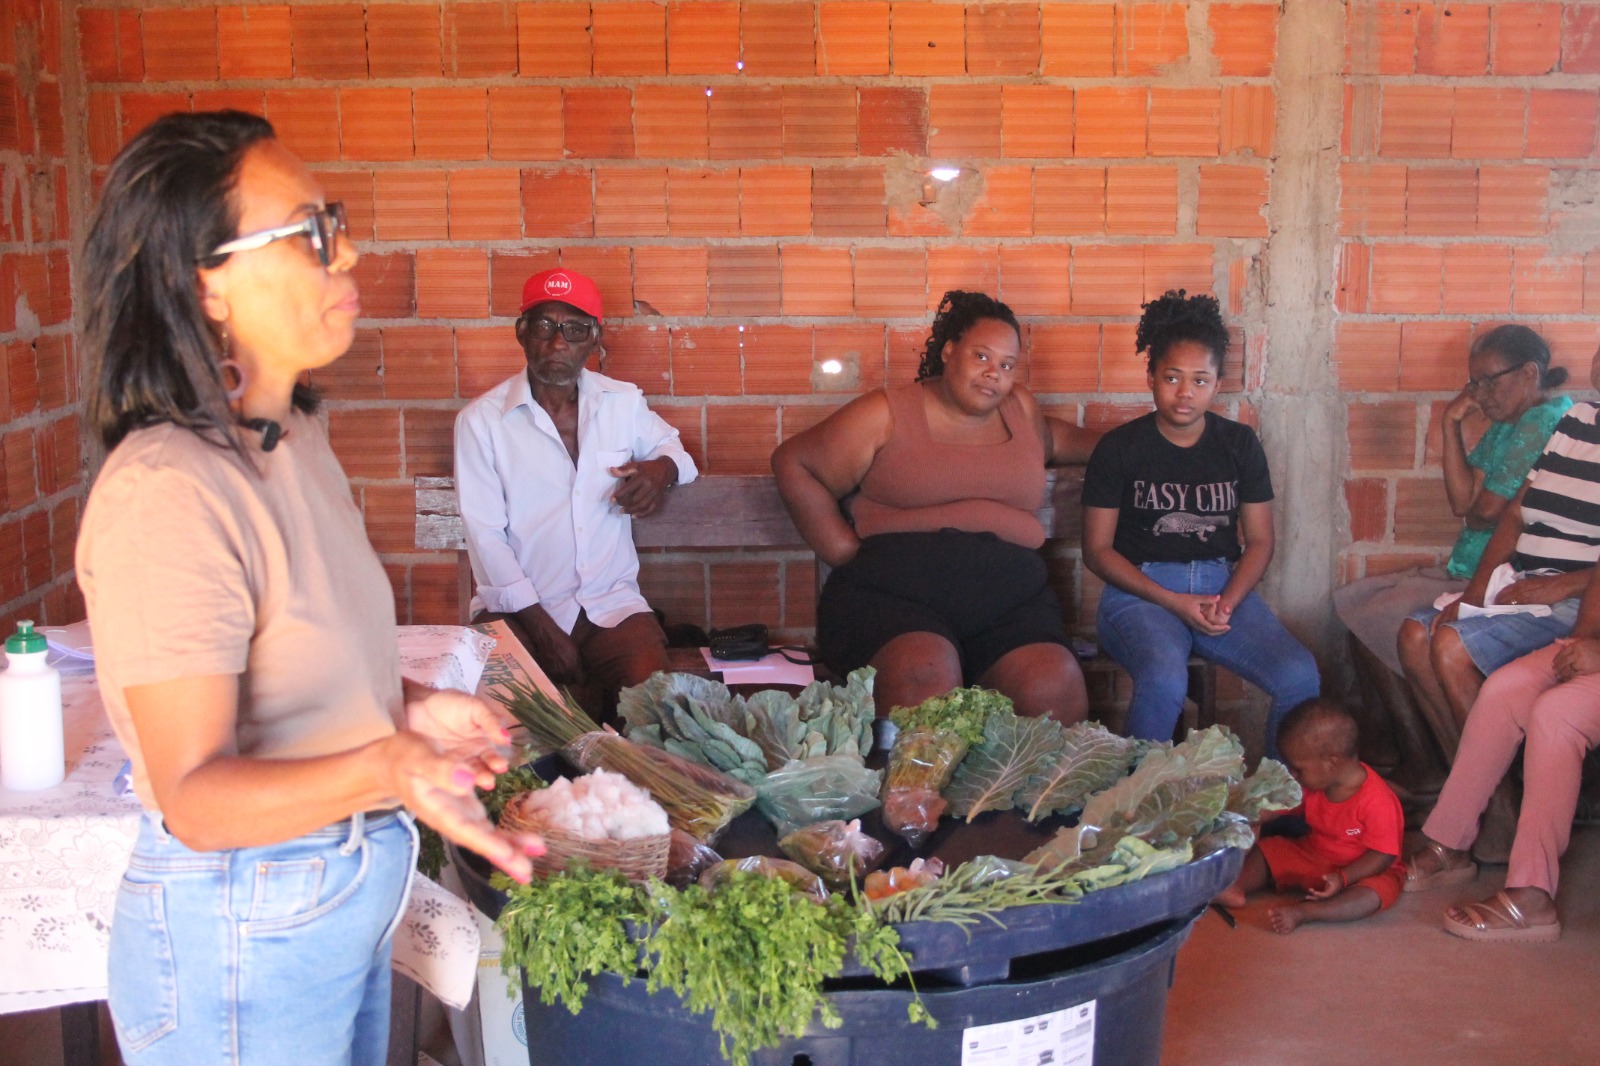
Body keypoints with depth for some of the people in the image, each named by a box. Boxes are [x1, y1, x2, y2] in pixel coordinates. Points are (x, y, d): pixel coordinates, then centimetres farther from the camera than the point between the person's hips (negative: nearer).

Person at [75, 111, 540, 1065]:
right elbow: (191, 794, -26)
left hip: (353, 897, 9)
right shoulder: (168, 494, -26)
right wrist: (385, 770, -40)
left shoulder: (293, 440, 3)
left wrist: (407, 712, 0)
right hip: (242, 940, -9)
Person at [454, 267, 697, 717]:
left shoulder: (624, 402, 8)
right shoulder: (480, 419, -2)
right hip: (519, 609, -2)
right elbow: (485, 534, -5)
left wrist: (663, 468, -1)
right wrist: (542, 627, -13)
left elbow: (669, 444, 27)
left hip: (612, 604, 2)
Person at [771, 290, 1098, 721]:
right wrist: (848, 552, 2)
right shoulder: (887, 415, 7)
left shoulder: (1020, 408, 21)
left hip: (1010, 604, 4)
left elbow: (1054, 436, 45)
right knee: (925, 678, -37)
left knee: (1053, 689, -27)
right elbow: (793, 463, 10)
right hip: (894, 595, -4)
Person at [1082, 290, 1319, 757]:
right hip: (1141, 590, -3)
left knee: (1299, 676, -22)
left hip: (1224, 586, 3)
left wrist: (1227, 603, -10)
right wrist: (1174, 602, -12)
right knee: (1164, 679, -35)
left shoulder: (1240, 444, 9)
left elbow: (1259, 540, 9)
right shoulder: (1120, 449, 0)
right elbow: (1097, 549, -1)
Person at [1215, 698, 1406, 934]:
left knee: (1374, 894, -38)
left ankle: (1302, 912, -47)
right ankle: (1234, 888, -26)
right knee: (1265, 850, -3)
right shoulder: (1314, 782, -6)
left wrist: (1342, 878, -34)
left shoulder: (1376, 802, -29)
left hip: (1361, 870, -7)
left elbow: (1382, 855, -26)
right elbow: (1279, 806, 9)